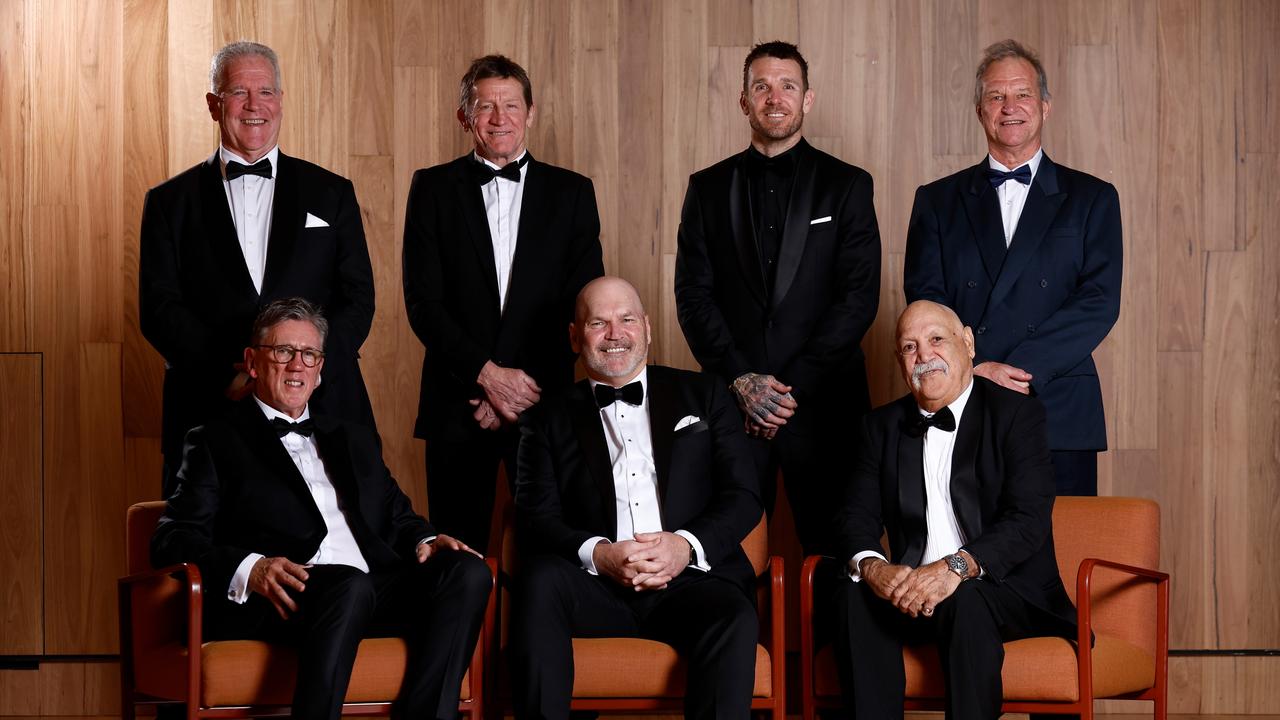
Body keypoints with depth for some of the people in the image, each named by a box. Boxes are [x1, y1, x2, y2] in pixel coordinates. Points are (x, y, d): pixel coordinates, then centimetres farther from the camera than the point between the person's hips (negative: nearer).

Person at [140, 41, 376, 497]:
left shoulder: (332, 194, 11)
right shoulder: (171, 201, 9)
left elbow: (358, 300, 5)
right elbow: (158, 308, 0)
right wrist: (228, 374, -14)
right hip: (208, 416, 0)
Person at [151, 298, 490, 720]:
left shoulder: (355, 440, 33)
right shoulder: (217, 443, 16)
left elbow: (397, 519, 30)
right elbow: (172, 541, 3)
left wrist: (425, 541, 3)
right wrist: (249, 569, -17)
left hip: (377, 591, 5)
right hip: (286, 599, -5)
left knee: (469, 572, -23)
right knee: (350, 584, -38)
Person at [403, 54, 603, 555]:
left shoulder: (571, 192, 8)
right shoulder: (434, 189, 6)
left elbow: (582, 305, 3)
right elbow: (423, 302, -1)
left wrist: (527, 387, -6)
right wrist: (488, 375, -10)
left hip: (544, 401, 0)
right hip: (458, 403, 0)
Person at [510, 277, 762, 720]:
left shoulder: (702, 396, 19)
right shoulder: (551, 419, 18)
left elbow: (743, 497, 10)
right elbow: (535, 518, 6)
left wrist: (687, 546, -11)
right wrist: (598, 554, -16)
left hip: (689, 579, 0)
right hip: (597, 588, 1)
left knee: (735, 619, -34)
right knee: (541, 579, -32)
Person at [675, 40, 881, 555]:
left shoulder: (847, 185, 5)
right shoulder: (709, 188, 11)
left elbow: (859, 296, -2)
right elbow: (693, 296, 6)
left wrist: (793, 386, -9)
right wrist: (740, 381, -8)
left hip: (823, 401, -1)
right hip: (732, 402, 1)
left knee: (832, 547, -2)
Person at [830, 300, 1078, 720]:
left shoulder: (1015, 413, -2)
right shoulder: (882, 426, 14)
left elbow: (1030, 519, -14)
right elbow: (856, 515, 5)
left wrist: (956, 568, -30)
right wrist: (871, 567, -20)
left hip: (1011, 591, -4)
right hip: (911, 591, 4)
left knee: (965, 600, -36)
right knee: (852, 595, -26)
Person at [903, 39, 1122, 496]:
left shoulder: (1092, 198, 10)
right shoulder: (938, 201, 14)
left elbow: (1099, 301, -1)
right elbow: (924, 296, 3)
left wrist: (1021, 368, -13)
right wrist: (975, 369, -14)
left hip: (1060, 420, -1)